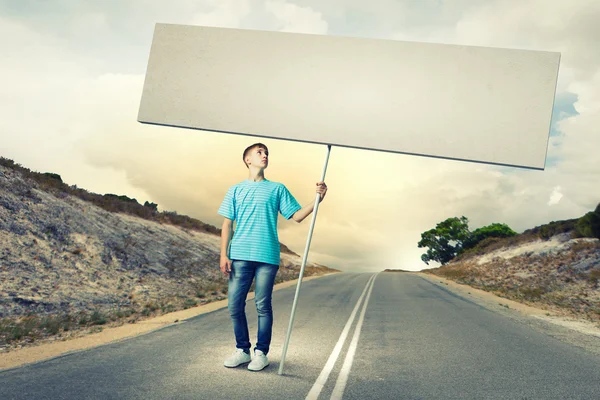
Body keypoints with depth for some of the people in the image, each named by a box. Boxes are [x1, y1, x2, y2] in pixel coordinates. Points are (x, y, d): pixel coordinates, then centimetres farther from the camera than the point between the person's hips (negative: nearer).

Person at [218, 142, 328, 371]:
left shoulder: (277, 189, 12)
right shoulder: (235, 190, 13)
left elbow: (297, 216, 6)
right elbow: (227, 224, 9)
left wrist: (317, 200, -9)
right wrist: (224, 255, 0)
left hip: (267, 257, -1)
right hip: (239, 256, 1)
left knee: (263, 306, 1)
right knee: (235, 305, 1)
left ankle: (261, 353, 12)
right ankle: (242, 350, 16)